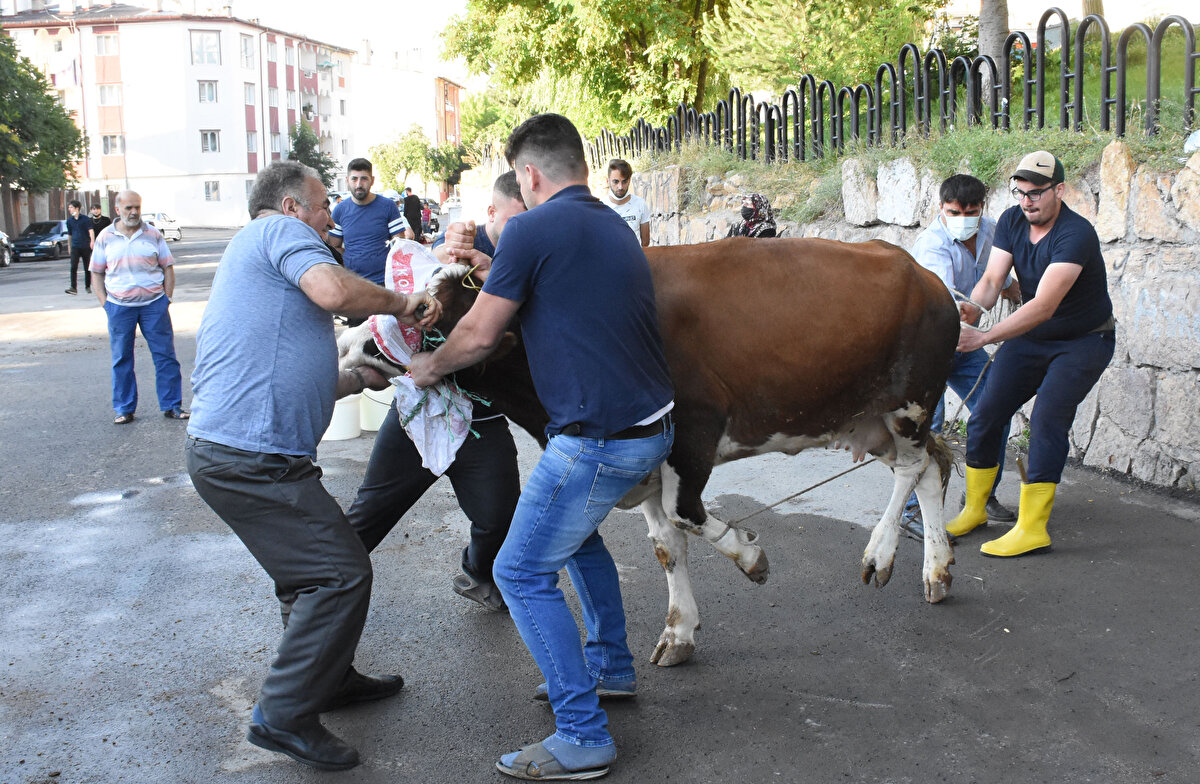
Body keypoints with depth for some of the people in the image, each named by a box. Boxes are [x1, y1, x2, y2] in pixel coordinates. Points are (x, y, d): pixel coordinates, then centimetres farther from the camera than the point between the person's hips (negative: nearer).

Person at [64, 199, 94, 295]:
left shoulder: (86, 219, -3)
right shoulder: (69, 221, 10)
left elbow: (91, 230, -14)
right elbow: (70, 234, 20)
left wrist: (92, 240, -31)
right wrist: (69, 246, 24)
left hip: (85, 246, -2)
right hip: (75, 247, 2)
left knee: (87, 268, 6)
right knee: (73, 267, -11)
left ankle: (88, 286, 22)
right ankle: (73, 288, -16)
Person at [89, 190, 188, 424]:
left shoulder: (153, 235, 6)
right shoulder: (105, 237, 6)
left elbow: (168, 268, 8)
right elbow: (96, 273, 10)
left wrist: (166, 299, -1)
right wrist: (105, 303, 0)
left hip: (154, 303, 0)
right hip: (119, 306, 0)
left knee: (165, 355, 0)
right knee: (121, 359, 5)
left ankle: (171, 405, 9)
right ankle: (124, 409, 15)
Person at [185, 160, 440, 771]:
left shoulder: (250, 252, 28)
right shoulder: (281, 230, -2)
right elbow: (333, 291, -23)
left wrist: (358, 378, 31)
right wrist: (400, 303, -7)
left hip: (222, 446, 11)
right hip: (251, 458, -11)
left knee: (315, 567, 22)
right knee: (339, 573, -9)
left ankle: (330, 679, 37)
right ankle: (284, 717, -2)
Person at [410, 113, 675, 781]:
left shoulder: (533, 230, -12)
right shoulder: (615, 227, 15)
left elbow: (479, 336, -7)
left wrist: (429, 367, 12)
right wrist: (494, 269, 38)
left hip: (600, 438, -9)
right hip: (652, 426, 9)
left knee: (523, 573, 2)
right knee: (576, 531, 30)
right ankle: (612, 667, 41)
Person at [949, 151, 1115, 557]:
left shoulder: (1076, 235, -28)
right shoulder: (1012, 222, -7)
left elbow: (1044, 305, -36)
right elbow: (992, 279, -15)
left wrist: (985, 337, -46)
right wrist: (972, 307, -38)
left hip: (1084, 341, -6)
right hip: (1031, 337, 6)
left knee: (1047, 419, -20)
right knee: (985, 415, 1)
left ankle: (1031, 529, -13)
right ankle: (974, 509, 17)